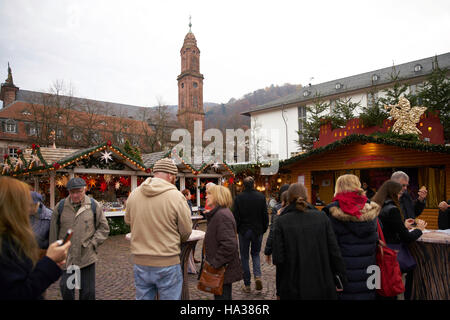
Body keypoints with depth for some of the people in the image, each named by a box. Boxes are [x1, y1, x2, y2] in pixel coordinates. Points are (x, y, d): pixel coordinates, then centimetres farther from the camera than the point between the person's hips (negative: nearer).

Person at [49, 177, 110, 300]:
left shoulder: (94, 206, 0)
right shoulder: (60, 206, 2)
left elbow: (104, 228, 6)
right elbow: (53, 232, 7)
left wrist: (93, 243, -5)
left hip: (87, 257, -1)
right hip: (66, 257, 1)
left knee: (88, 292, 8)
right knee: (66, 289, 6)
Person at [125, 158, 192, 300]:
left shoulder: (133, 194, -3)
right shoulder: (176, 196, -16)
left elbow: (128, 221, 12)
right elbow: (186, 231, -8)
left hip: (139, 262, 4)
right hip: (167, 263, -4)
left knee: (143, 297, 20)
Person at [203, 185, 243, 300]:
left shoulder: (222, 215, -22)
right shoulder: (217, 214, 13)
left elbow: (229, 245, -30)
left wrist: (215, 263, -22)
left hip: (223, 269, -10)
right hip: (221, 268, 10)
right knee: (223, 295, 21)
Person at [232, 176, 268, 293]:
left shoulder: (238, 198, -9)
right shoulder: (261, 196, -5)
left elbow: (235, 216, -7)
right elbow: (265, 215, -1)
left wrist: (236, 230, 8)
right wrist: (264, 229, 11)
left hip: (244, 231, -1)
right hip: (258, 231, 2)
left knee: (244, 257, 10)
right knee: (255, 253, 20)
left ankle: (247, 285, 14)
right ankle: (257, 276, -2)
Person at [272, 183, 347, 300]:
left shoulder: (281, 222, -10)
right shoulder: (322, 217, -5)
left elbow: (278, 259, -12)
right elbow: (334, 252, -4)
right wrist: (341, 279, 6)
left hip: (294, 289, -1)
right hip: (322, 286, 2)